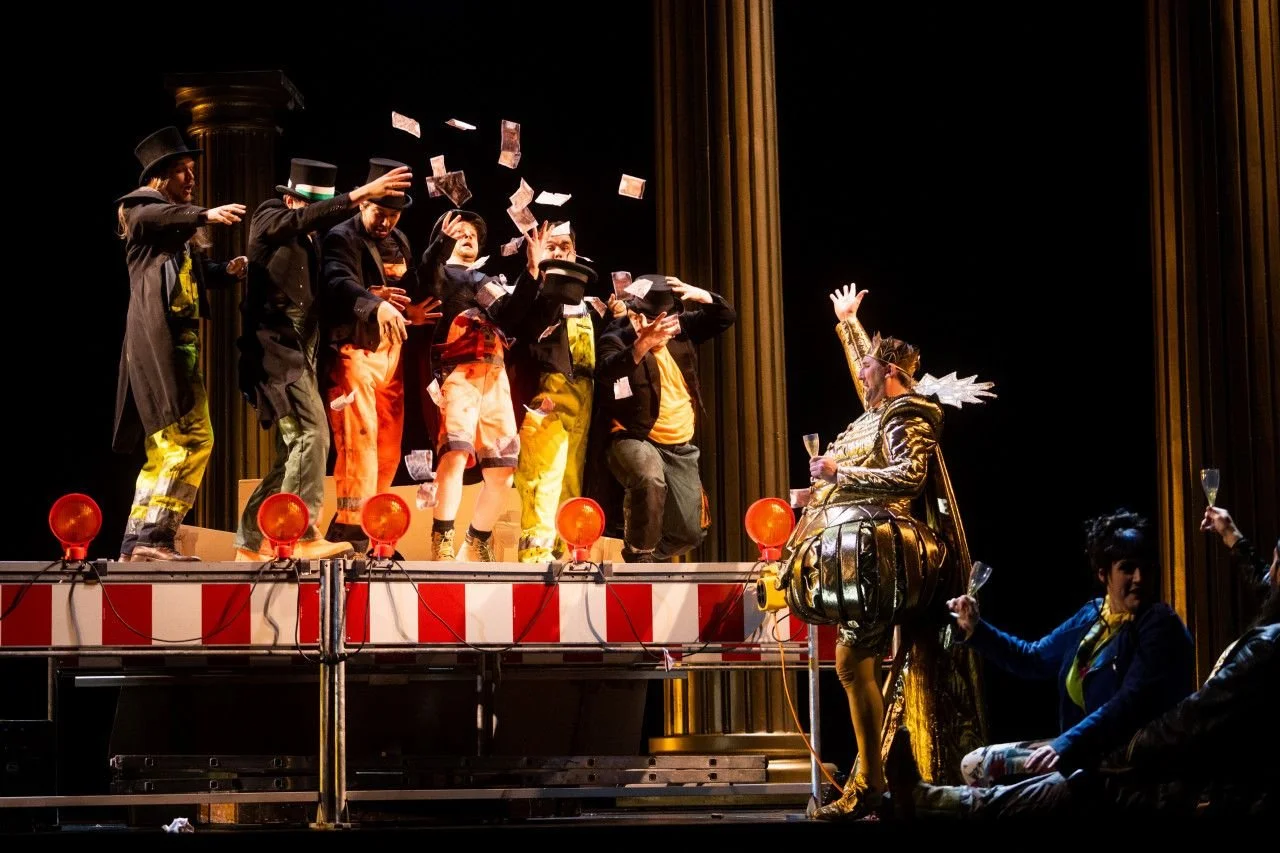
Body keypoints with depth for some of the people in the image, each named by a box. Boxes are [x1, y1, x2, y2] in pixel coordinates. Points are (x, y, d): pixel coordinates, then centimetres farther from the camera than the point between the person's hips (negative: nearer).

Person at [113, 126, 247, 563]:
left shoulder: (183, 227, 25)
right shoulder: (141, 206, 1)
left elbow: (197, 272, 28)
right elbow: (149, 217, -23)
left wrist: (227, 271, 7)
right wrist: (205, 214, -37)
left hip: (180, 340, 10)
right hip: (156, 335, -10)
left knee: (167, 446, 10)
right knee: (193, 437, -18)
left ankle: (137, 543, 11)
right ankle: (154, 535, -22)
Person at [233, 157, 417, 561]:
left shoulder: (313, 240, 20)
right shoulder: (269, 220, -2)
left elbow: (327, 290, 18)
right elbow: (305, 219, -23)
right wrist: (360, 194, -33)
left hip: (301, 352, 9)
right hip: (275, 345, -8)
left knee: (294, 452, 7)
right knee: (311, 434, -19)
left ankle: (251, 541, 12)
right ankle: (303, 535, -21)